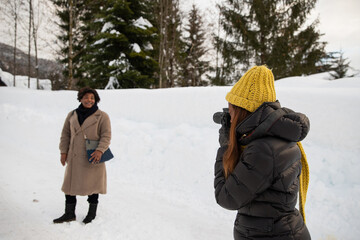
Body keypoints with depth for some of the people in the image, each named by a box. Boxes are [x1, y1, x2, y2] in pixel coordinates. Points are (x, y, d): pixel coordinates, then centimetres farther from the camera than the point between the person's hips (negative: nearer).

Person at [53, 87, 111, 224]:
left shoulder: (102, 116, -4)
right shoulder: (72, 115, 8)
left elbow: (106, 135, -8)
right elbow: (65, 134, 11)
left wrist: (100, 150, -22)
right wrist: (63, 151, 3)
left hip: (92, 157, -4)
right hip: (74, 157, 4)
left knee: (92, 184, 5)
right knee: (70, 183, 8)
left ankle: (92, 213, 23)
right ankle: (69, 214, 21)